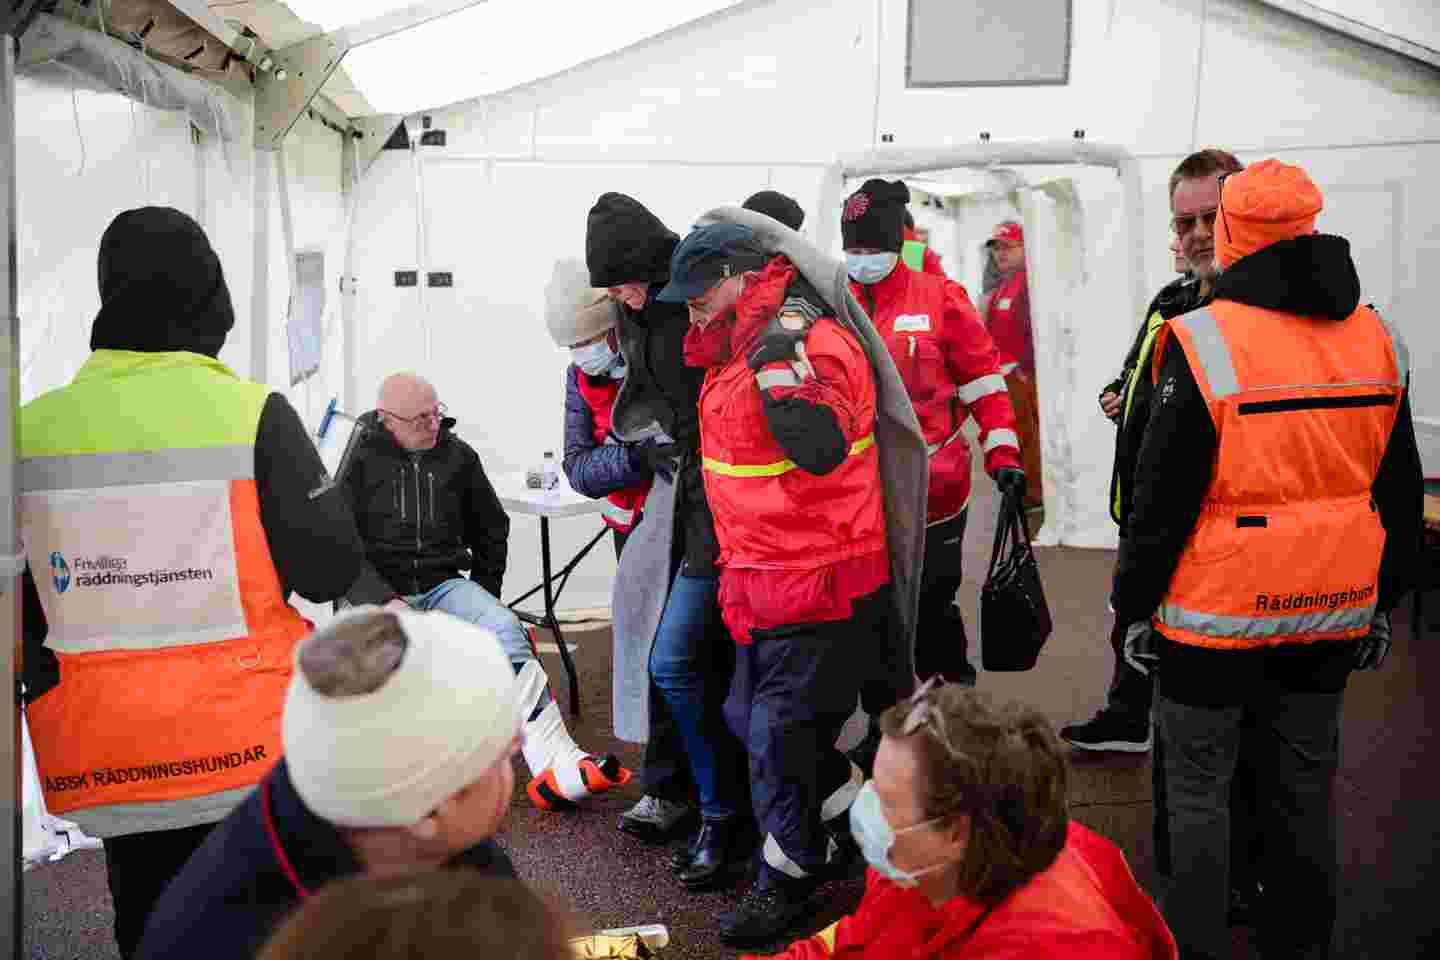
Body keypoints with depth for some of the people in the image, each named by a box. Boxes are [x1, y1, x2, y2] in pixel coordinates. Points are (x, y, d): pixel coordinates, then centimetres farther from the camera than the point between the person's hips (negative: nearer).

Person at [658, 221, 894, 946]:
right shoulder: (736, 345, 12)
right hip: (761, 577, 10)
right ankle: (857, 807, 36)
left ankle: (785, 885, 18)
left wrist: (780, 360, -32)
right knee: (749, 716, 18)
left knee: (780, 736, -1)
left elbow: (819, 449, -33)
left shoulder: (816, 344, -18)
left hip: (818, 583, -10)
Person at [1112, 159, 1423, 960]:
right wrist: (1385, 603, 20)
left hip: (1220, 619, -5)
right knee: (1305, 787, 17)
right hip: (1332, 619, 5)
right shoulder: (1379, 339, 3)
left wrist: (1135, 603, -2)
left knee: (1199, 789, 8)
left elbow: (1162, 499, -13)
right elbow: (1400, 493, 10)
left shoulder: (1202, 344, -15)